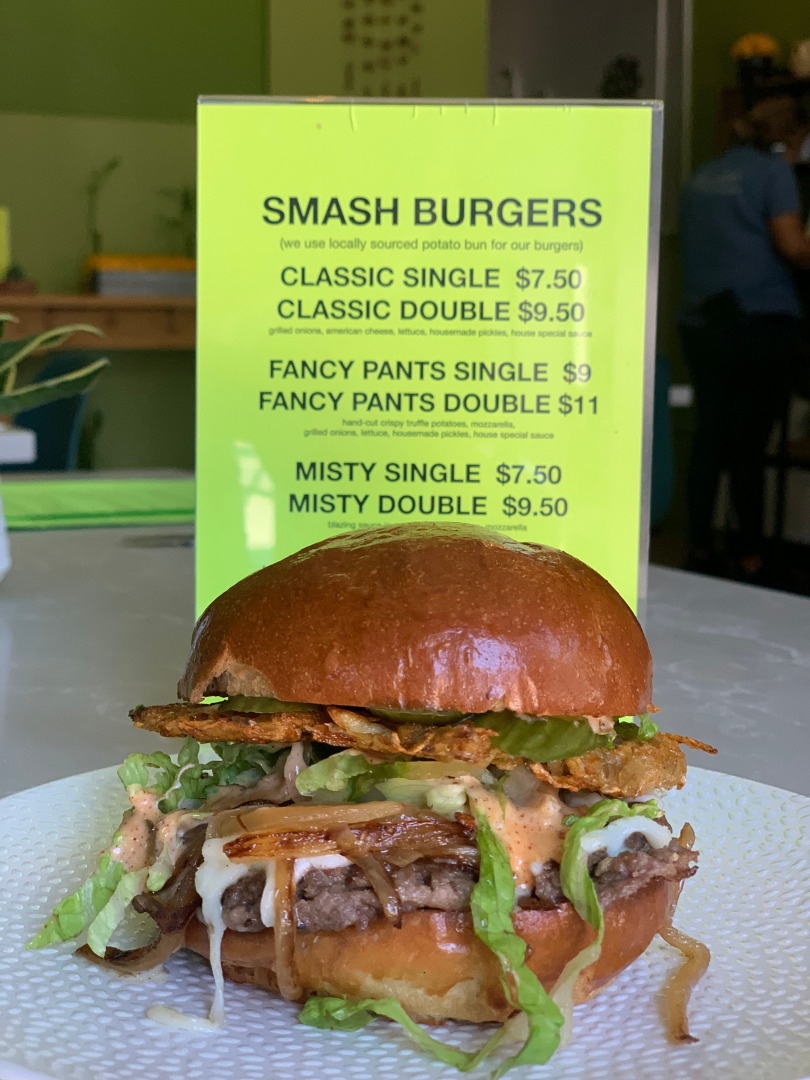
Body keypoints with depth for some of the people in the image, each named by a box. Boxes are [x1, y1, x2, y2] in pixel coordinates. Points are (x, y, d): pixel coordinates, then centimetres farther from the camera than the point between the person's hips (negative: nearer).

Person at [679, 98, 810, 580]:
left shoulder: (700, 179, 14)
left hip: (701, 323, 6)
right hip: (761, 321, -5)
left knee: (708, 436, 10)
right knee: (750, 443, 0)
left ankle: (700, 549, 14)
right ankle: (750, 555, 8)